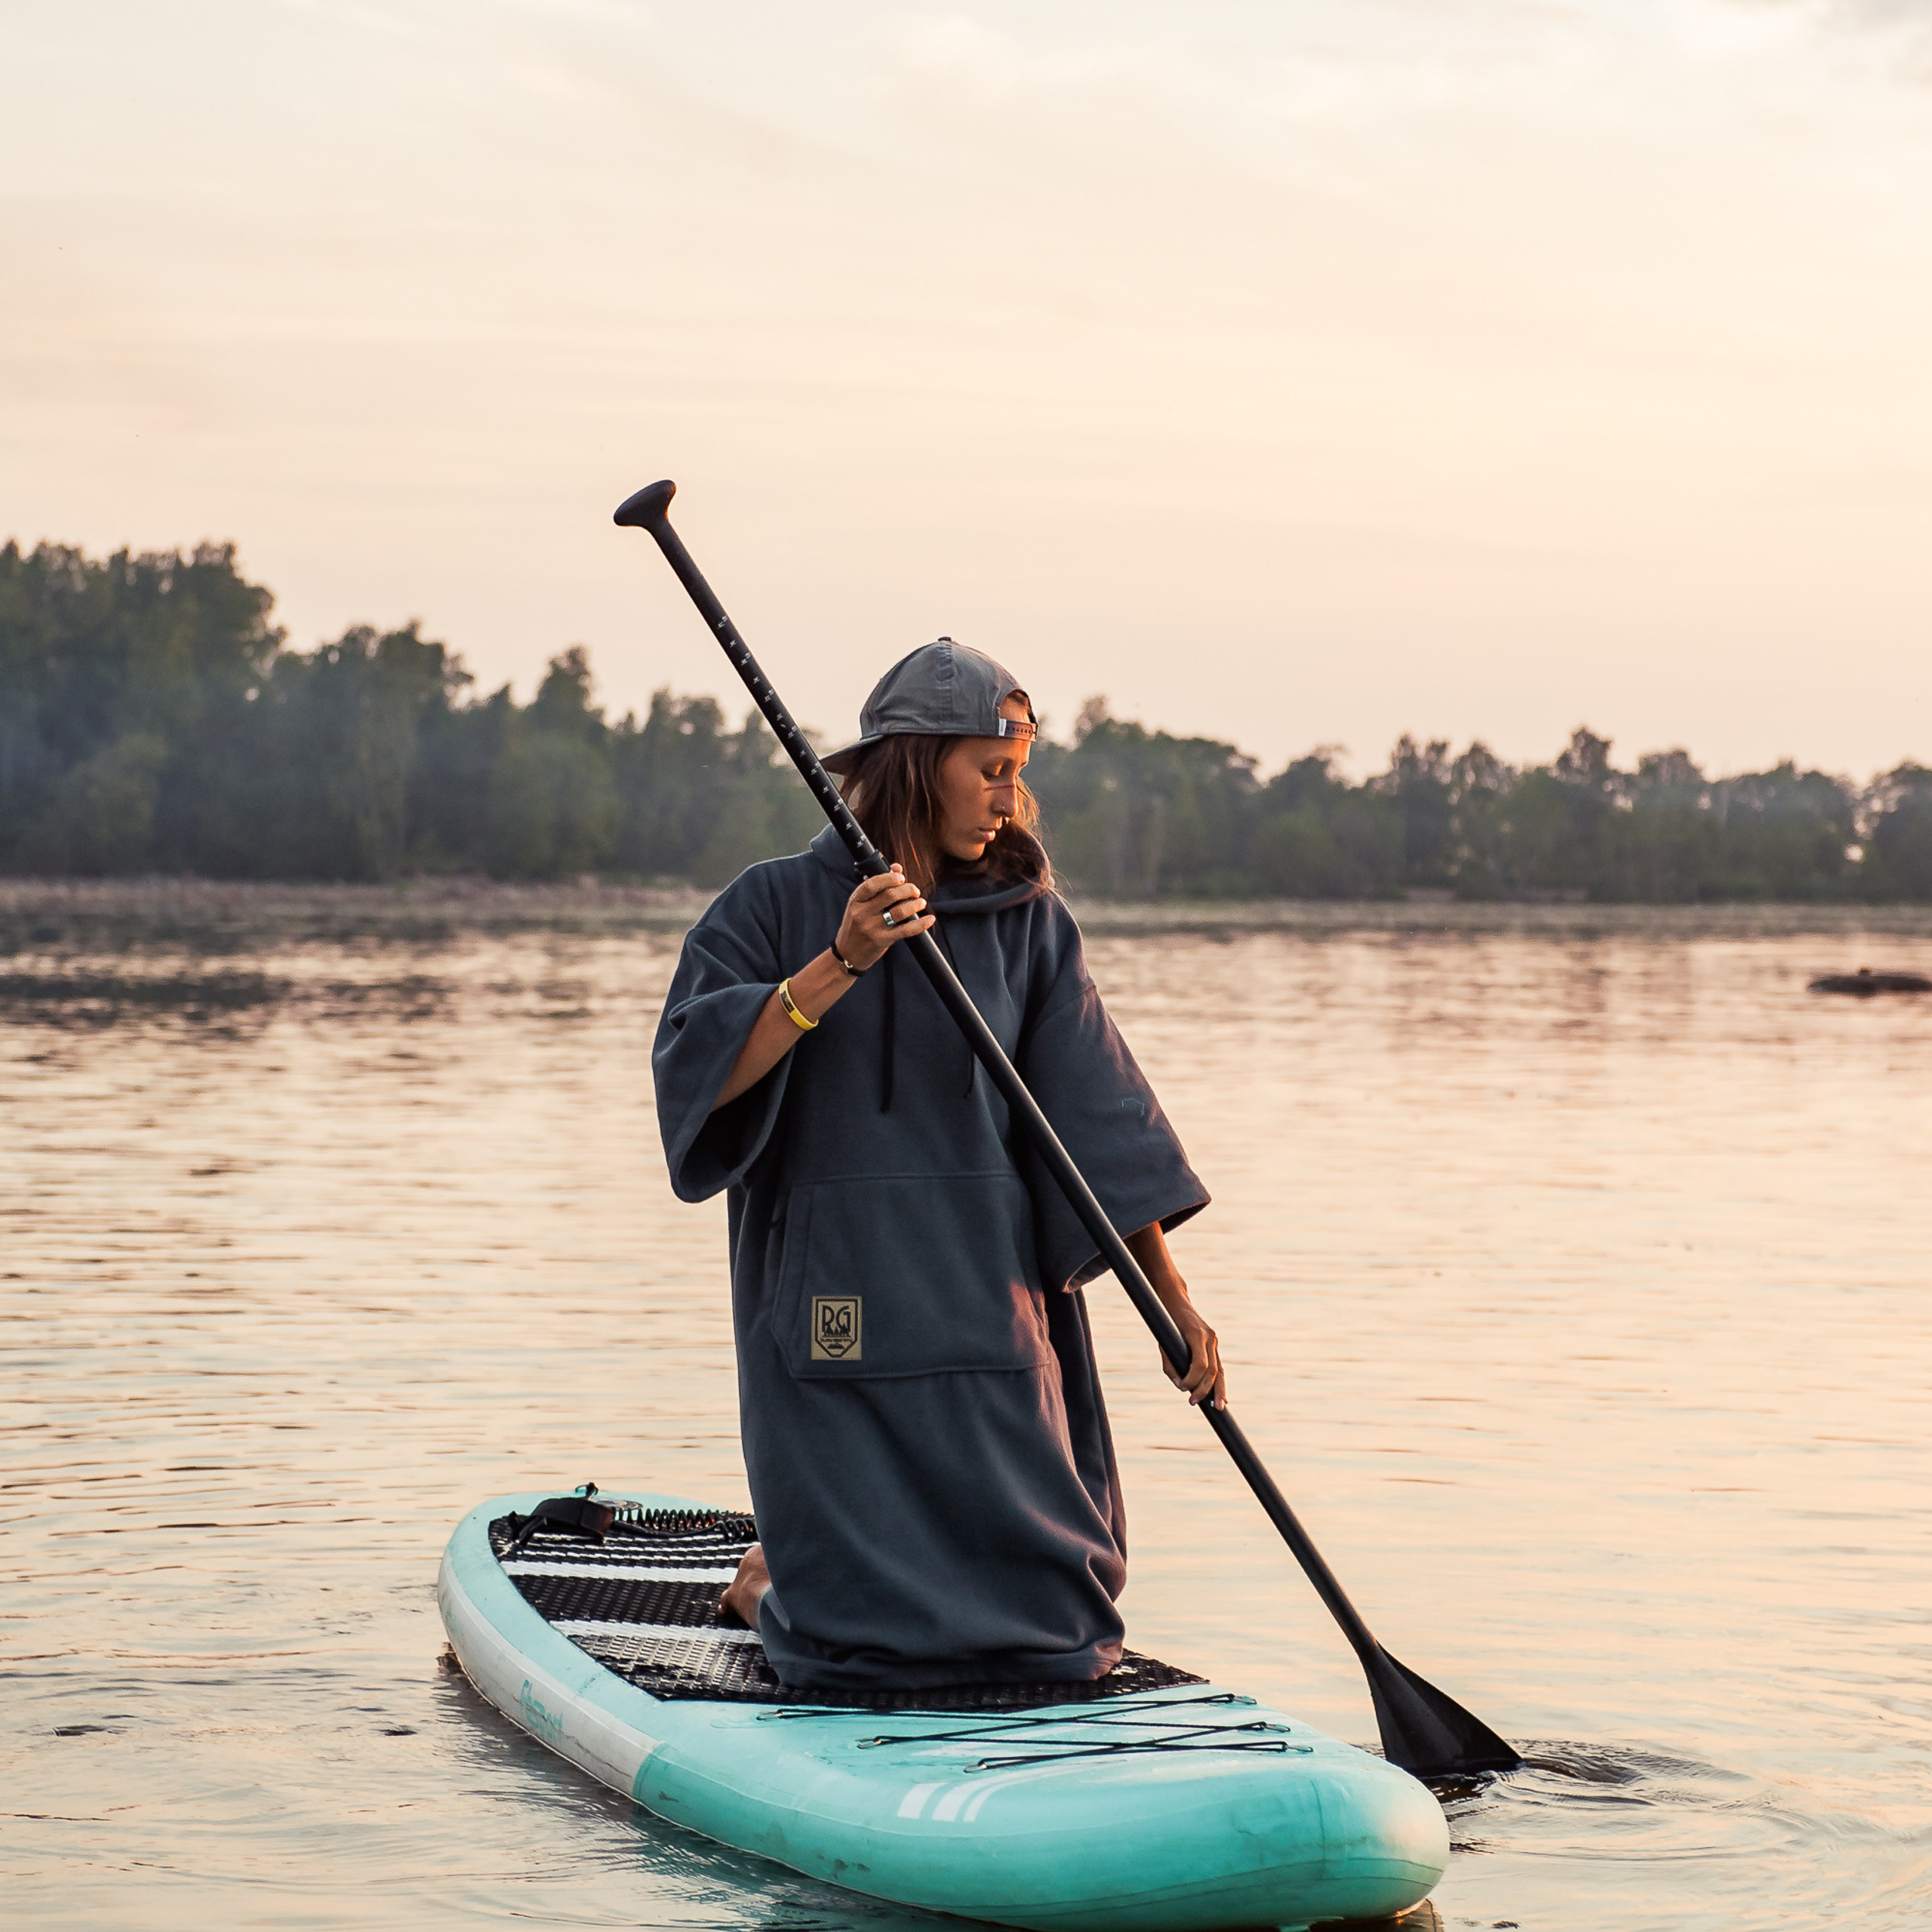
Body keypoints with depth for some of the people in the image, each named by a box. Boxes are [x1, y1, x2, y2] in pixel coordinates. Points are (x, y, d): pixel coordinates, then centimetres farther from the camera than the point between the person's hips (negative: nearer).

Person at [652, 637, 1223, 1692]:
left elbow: (1098, 1122, 3)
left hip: (989, 1313, 4)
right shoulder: (771, 909, -2)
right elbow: (696, 1078, -15)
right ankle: (767, 1583, 28)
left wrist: (1171, 1297, -3)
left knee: (1053, 1640, 2)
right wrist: (839, 967, -24)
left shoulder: (1026, 923, 7)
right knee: (864, 1650, -7)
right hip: (834, 1317, -3)